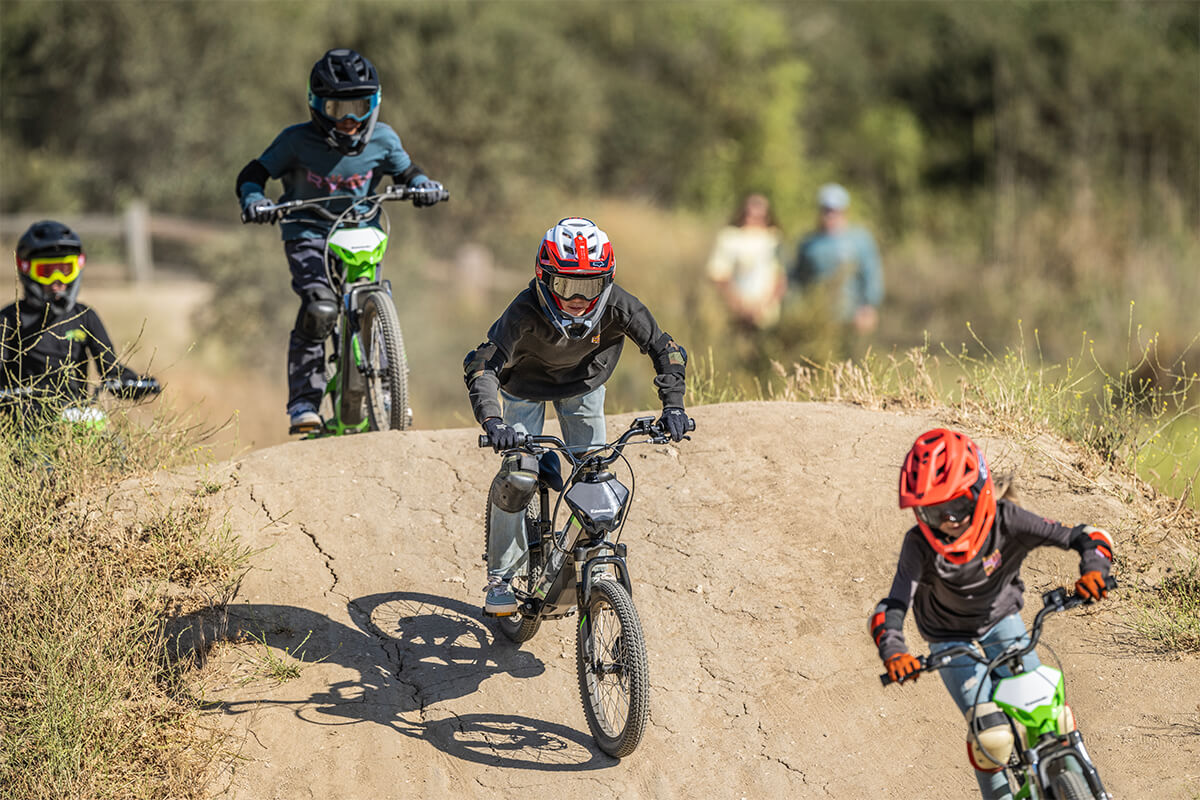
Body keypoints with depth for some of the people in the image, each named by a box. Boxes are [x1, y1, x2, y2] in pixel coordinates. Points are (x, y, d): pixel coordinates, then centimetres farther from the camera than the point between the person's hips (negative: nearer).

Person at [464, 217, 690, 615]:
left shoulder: (617, 306, -32)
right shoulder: (526, 312, -39)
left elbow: (665, 348, -22)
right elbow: (482, 366, -44)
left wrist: (673, 404, -34)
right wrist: (492, 421, -60)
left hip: (583, 384, 3)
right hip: (526, 384, -2)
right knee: (518, 477, -12)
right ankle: (500, 577, 5)